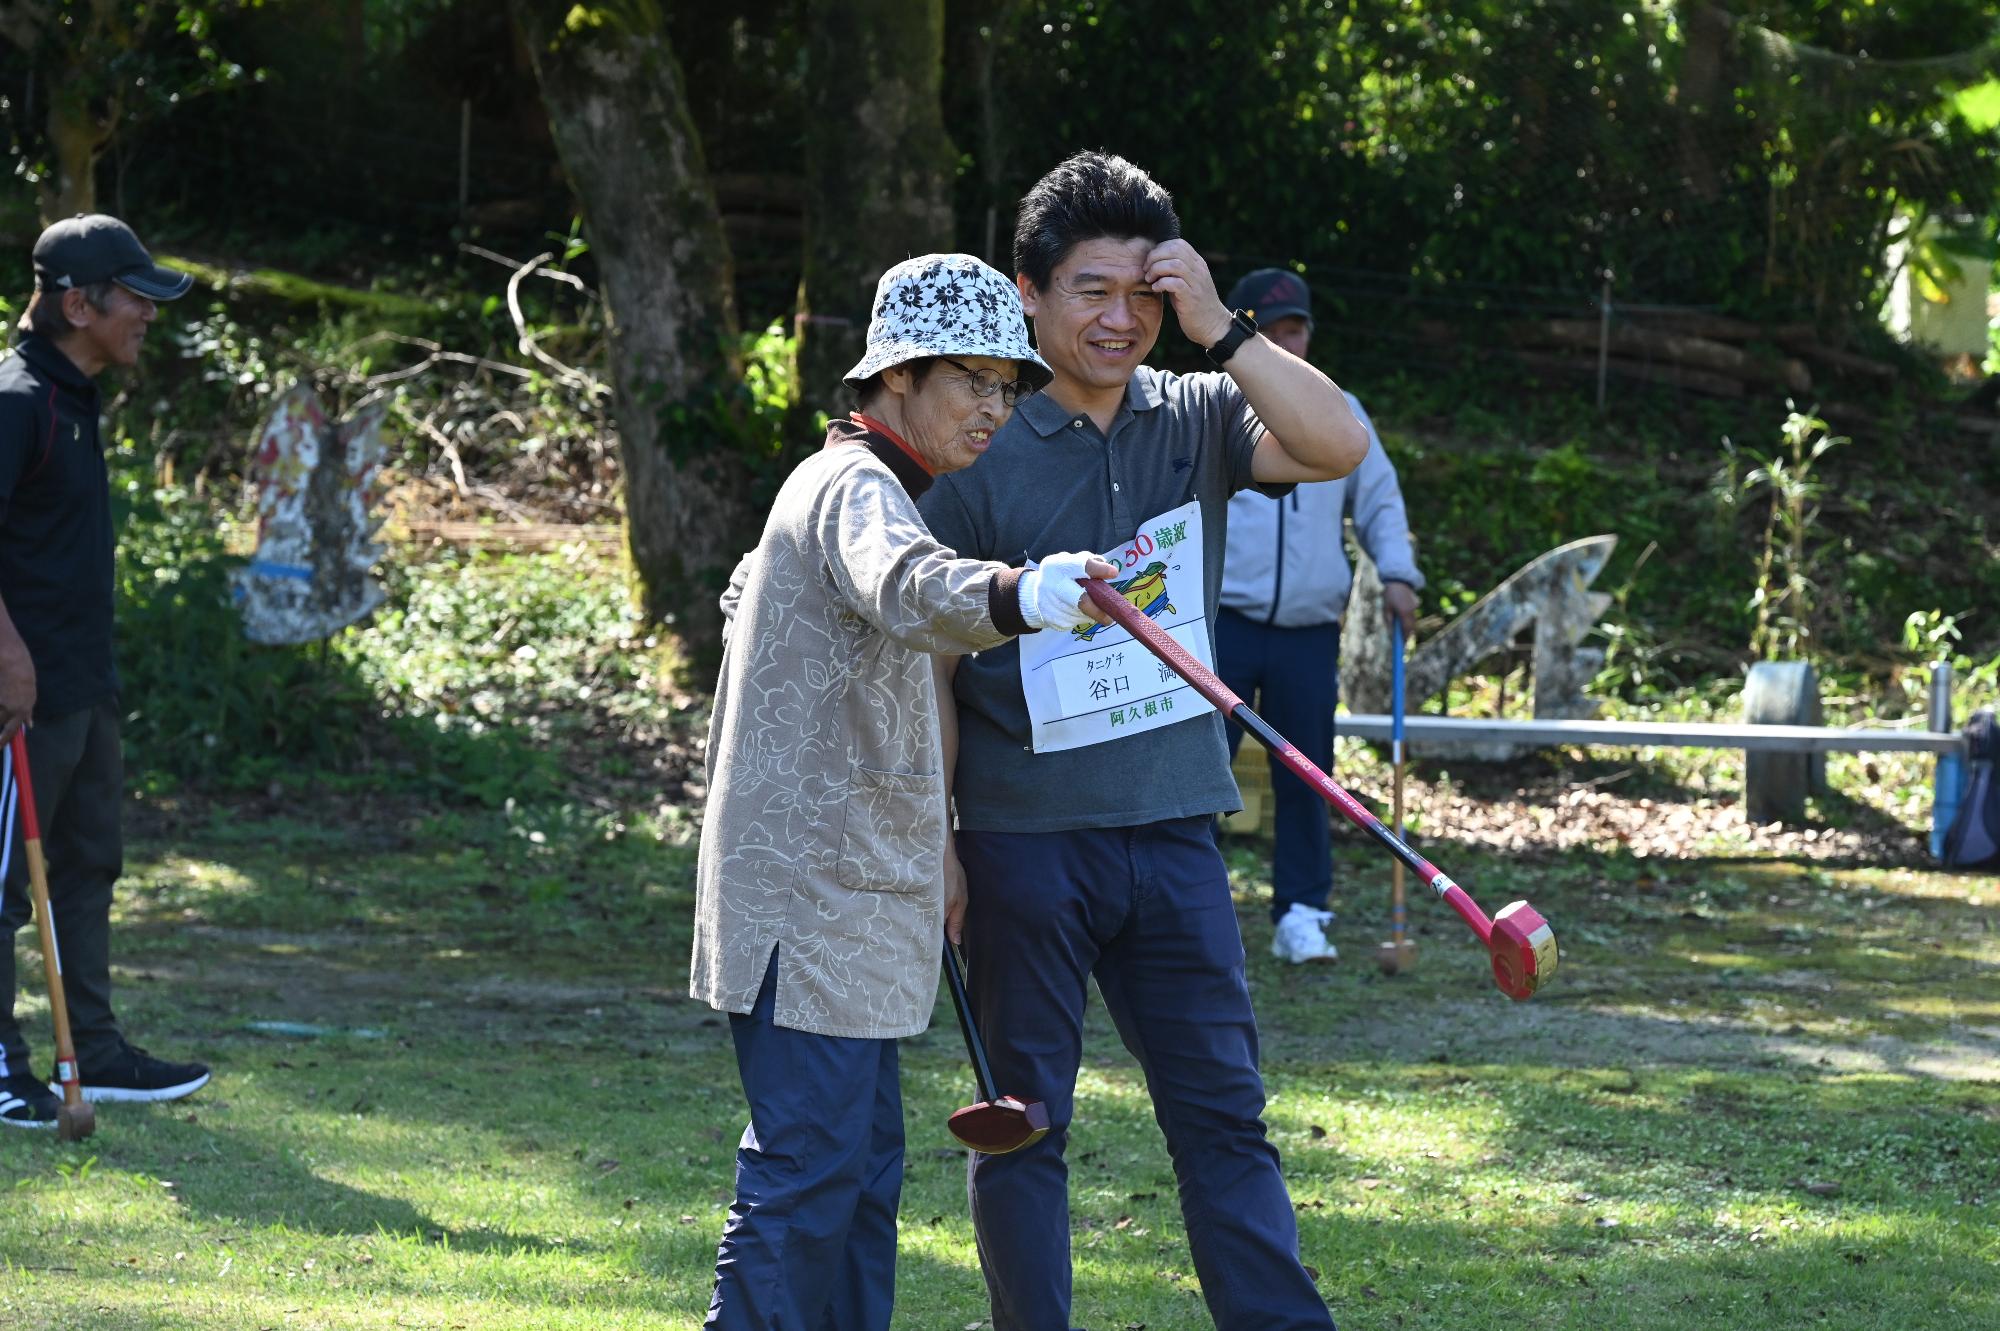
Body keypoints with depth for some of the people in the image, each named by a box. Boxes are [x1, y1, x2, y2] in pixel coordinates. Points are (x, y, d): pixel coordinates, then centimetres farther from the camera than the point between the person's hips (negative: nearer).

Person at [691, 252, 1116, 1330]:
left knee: (862, 1160, 12)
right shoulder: (856, 487, -15)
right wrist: (1022, 596, -59)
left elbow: (748, 597, 36)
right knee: (807, 1165, -13)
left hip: (852, 895, 11)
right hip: (809, 890, -11)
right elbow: (908, 590, -39)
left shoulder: (842, 485, 18)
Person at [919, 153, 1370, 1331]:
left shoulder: (1196, 420, 5)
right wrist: (933, 854, -4)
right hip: (1025, 837, -3)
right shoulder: (982, 450, -5)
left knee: (1226, 1109, 3)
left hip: (1172, 834, 3)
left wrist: (1223, 329, -16)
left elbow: (1339, 446, -11)